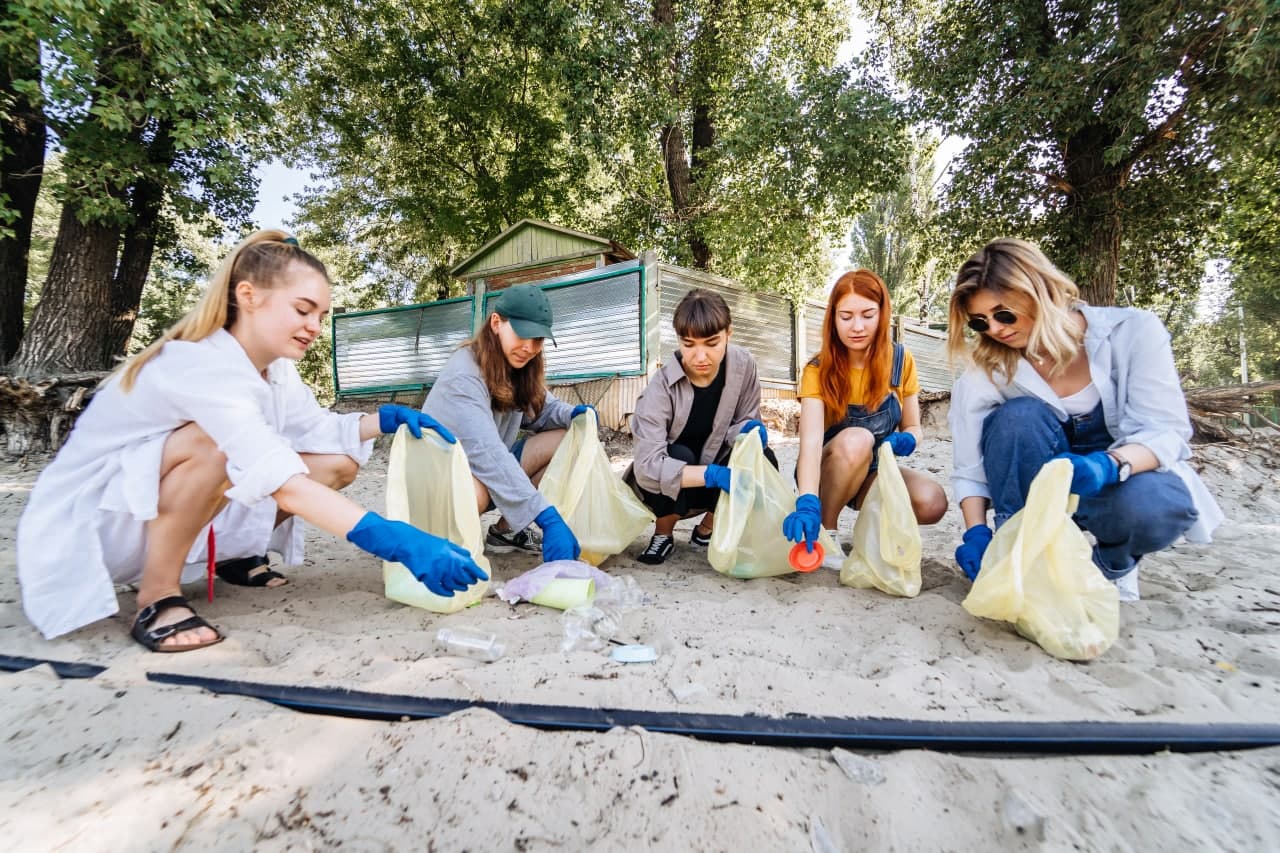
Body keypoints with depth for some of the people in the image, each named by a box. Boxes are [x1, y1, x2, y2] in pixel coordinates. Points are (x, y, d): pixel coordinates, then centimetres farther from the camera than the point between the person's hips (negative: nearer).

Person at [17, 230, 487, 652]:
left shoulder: (274, 365, -7)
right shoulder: (203, 367, -32)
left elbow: (319, 432, 0)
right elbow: (283, 483, -44)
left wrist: (386, 418, -17)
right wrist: (397, 541, -50)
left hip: (170, 514, 8)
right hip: (86, 524, -7)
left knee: (339, 461, -7)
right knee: (216, 446, -38)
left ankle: (233, 559, 11)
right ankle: (157, 598, -16)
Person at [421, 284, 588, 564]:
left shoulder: (520, 368, -4)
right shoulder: (463, 376, -28)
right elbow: (486, 453, -39)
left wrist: (572, 414, -20)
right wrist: (547, 517, -45)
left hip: (489, 470, 8)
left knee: (564, 440, -7)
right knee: (476, 490, -41)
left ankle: (506, 530, 2)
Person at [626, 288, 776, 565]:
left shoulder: (743, 365, -16)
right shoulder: (662, 386, -28)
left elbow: (743, 420, -4)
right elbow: (647, 465, -34)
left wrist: (751, 429, -29)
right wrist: (711, 474, -46)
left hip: (713, 465, 4)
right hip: (665, 487, -3)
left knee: (764, 461, -24)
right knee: (680, 456, -35)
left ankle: (706, 530, 4)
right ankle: (663, 534, -3)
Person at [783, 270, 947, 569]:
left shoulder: (901, 360, -8)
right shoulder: (818, 370, -19)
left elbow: (913, 427, 2)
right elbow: (811, 440, -33)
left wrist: (907, 439, -24)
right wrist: (807, 502, -50)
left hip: (874, 471, 3)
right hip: (830, 472, -2)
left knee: (932, 502, -28)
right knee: (856, 439, -36)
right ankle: (825, 533, -14)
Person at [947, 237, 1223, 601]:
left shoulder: (1132, 331, -15)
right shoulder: (988, 369, -13)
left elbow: (1164, 430, -21)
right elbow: (971, 467, -12)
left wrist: (1107, 466, -42)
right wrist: (976, 533, -25)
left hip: (1131, 476, 0)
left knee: (1149, 504, -37)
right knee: (1017, 417, -30)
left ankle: (1110, 563, -1)